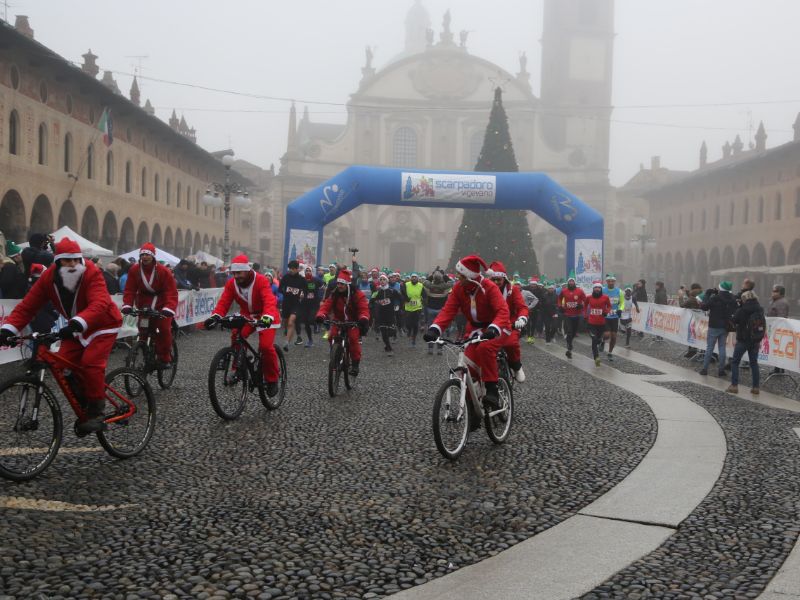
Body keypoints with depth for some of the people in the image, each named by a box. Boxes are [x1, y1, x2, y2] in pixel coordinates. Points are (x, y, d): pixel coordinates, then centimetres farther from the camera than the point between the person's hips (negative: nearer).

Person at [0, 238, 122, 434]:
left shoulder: (91, 273, -28)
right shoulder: (49, 277, -14)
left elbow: (99, 304, -43)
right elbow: (27, 306, -15)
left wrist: (75, 324, -58)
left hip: (103, 324, -5)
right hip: (77, 327, 5)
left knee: (91, 362, -22)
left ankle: (96, 412, -9)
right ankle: (83, 406, 9)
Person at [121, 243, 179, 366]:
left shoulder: (164, 271, -17)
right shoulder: (134, 270, -9)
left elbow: (172, 292, -22)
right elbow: (129, 290, -8)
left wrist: (169, 308, -36)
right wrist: (127, 305, -23)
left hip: (161, 306, -3)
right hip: (144, 306, 3)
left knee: (164, 330, -12)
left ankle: (165, 358, 1)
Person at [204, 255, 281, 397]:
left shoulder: (261, 281, -26)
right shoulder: (231, 283, -11)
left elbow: (270, 302, -39)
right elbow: (223, 302, -18)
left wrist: (267, 317, -58)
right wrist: (215, 316, -38)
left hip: (265, 317, -4)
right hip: (246, 316, 4)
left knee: (265, 345, -22)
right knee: (236, 337, -23)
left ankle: (272, 379, -2)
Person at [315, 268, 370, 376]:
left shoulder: (357, 294, -15)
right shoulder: (334, 294, -6)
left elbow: (364, 308, -22)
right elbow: (326, 306, -14)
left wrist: (364, 319, -43)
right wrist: (321, 315, -34)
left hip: (353, 322, -3)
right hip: (339, 321, 3)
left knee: (353, 338, -25)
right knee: (332, 337, -19)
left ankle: (355, 363, -14)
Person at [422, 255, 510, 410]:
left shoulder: (489, 287, -23)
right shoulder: (458, 288, -9)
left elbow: (502, 310, -33)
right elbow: (448, 310, -16)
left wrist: (493, 329, -52)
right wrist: (434, 328, -33)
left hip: (495, 329, -5)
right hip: (474, 329, 5)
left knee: (484, 348, -35)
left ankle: (492, 390, -24)